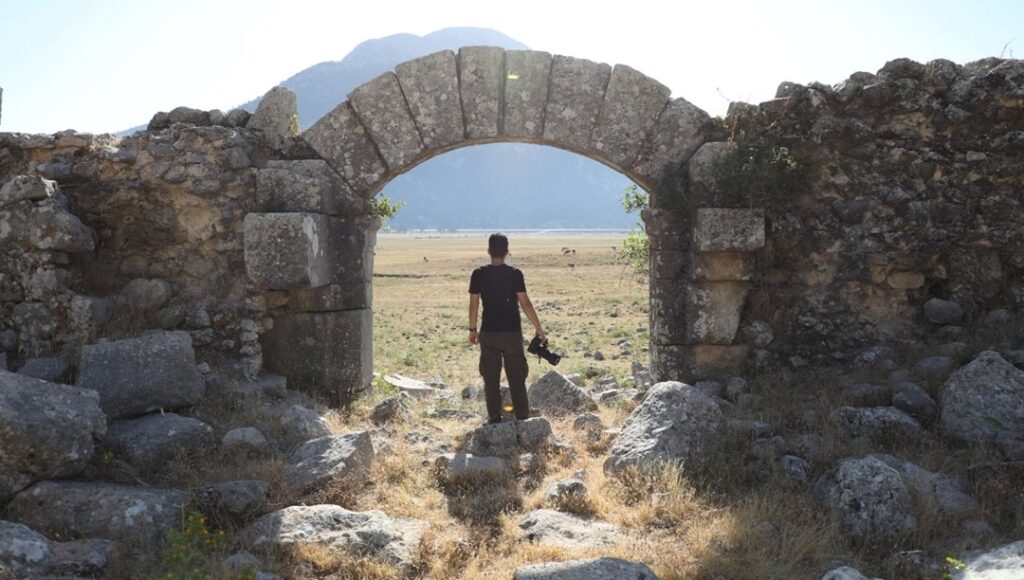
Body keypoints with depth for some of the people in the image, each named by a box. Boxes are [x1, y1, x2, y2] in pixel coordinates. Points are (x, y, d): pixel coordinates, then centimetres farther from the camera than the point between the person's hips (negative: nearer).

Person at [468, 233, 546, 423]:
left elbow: (474, 304, -1)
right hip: (512, 332, 0)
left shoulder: (479, 274, -4)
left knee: (491, 378, 11)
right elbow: (525, 303, -9)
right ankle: (522, 417, 11)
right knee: (517, 377, 9)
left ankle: (494, 417, 16)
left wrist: (472, 329, 11)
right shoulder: (515, 273, -8)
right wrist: (539, 329, -3)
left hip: (489, 333, 1)